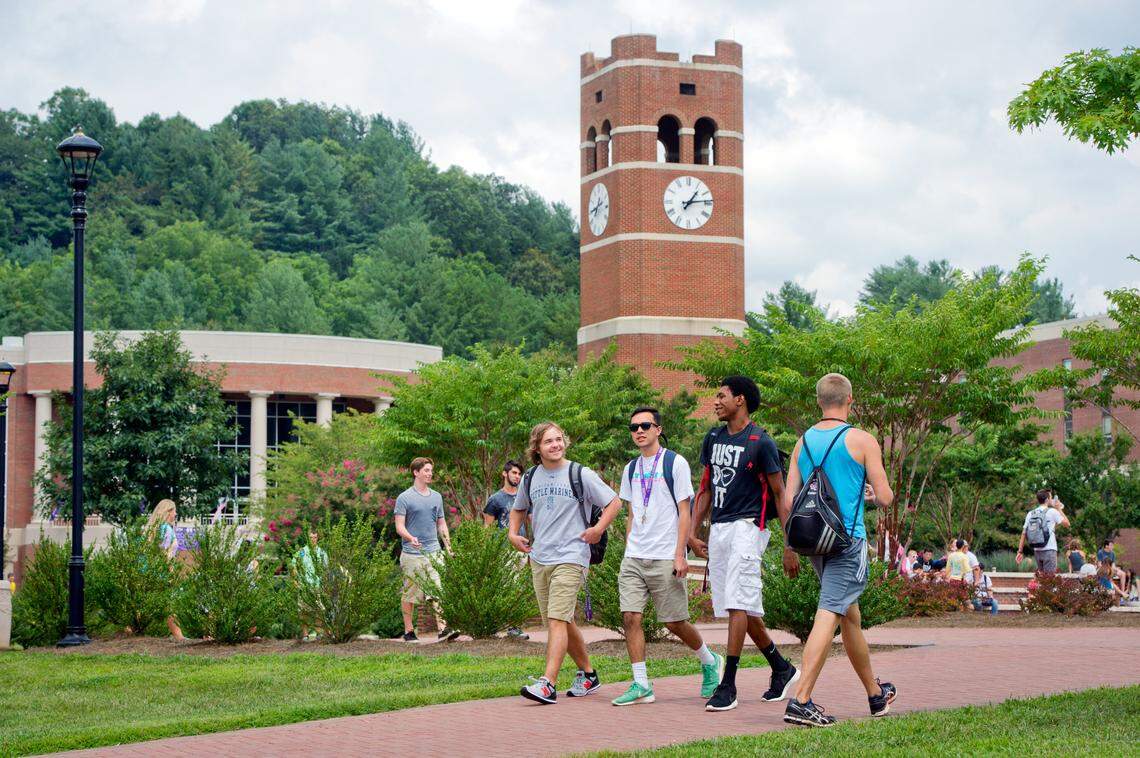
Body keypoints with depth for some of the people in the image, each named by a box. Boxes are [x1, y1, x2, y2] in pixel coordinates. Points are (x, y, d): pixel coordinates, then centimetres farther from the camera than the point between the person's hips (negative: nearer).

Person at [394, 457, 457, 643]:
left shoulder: (437, 497, 14)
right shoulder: (404, 498, -3)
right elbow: (399, 526, -7)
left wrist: (448, 547, 12)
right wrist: (411, 538, -27)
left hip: (433, 552, 4)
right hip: (412, 553, -4)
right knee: (410, 594, 4)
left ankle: (443, 628, -14)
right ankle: (409, 630, 14)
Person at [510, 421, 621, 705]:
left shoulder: (580, 474, -4)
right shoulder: (530, 478, 10)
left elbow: (614, 502, 1)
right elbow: (518, 508, 28)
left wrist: (598, 529, -10)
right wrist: (513, 533, 12)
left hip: (570, 558, -6)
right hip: (539, 559, 6)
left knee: (558, 620, -17)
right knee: (560, 622, 12)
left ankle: (548, 684, -25)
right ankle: (587, 674, 28)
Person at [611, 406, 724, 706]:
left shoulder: (675, 463, -3)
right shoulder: (631, 469, 14)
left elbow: (684, 512, -6)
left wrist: (680, 555, -12)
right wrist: (629, 551, 13)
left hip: (666, 558, -5)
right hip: (634, 557, 5)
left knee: (674, 622, 0)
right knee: (630, 617, -7)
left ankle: (710, 661, 25)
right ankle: (641, 685, -3)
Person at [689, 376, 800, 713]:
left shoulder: (761, 443, -7)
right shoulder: (713, 438, 14)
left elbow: (780, 495, -6)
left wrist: (789, 548, -8)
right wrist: (693, 531, 12)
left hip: (747, 526, -7)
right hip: (718, 529, 7)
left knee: (737, 604, -14)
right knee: (745, 608, 10)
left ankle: (727, 685, -14)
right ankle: (783, 669, 26)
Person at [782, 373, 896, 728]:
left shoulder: (803, 443, 8)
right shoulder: (862, 440, -6)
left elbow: (787, 502, 4)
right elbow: (886, 498, -8)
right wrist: (875, 492, 16)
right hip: (848, 541, -6)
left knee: (851, 617, 19)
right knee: (828, 616, -11)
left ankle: (876, 694, 34)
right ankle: (801, 701, -22)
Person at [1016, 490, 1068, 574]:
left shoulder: (1030, 514, 10)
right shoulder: (1052, 512, -5)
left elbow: (1024, 533, 7)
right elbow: (1066, 523, 3)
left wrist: (1020, 551, 9)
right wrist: (1059, 509, 13)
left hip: (1037, 550, 6)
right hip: (1049, 550, -6)